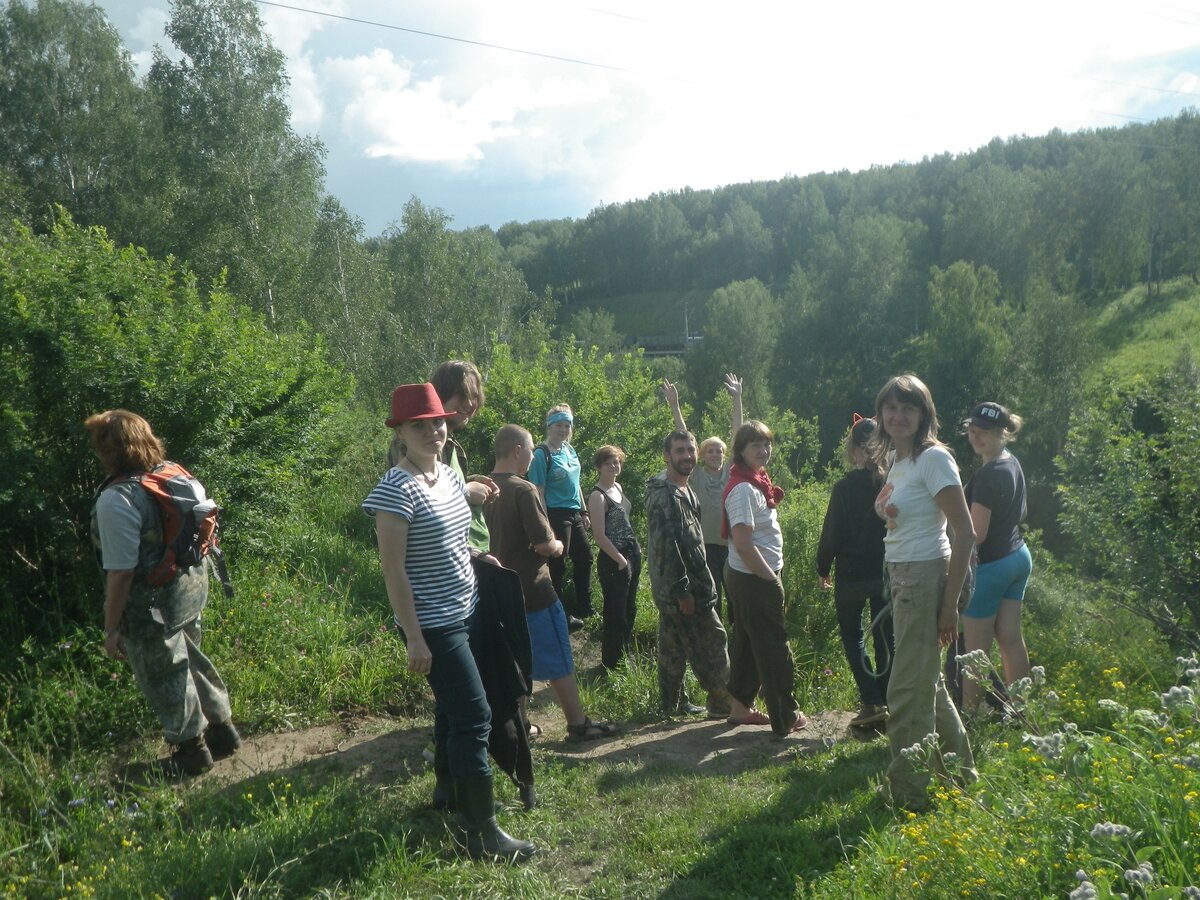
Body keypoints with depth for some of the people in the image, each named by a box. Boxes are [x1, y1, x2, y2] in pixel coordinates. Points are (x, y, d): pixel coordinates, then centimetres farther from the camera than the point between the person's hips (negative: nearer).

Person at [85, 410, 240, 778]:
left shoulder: (116, 499, -23)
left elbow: (122, 571, -23)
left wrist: (112, 627, -13)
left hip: (153, 606, -8)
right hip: (190, 588, 8)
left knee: (164, 677, 11)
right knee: (189, 660, 25)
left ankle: (191, 751, 28)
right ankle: (222, 728, 38)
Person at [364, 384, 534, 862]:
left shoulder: (449, 475, 6)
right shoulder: (396, 489, -18)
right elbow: (393, 570, -19)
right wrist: (414, 638, -18)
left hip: (465, 613, 8)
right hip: (433, 625, -8)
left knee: (453, 710, 19)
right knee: (475, 716, -6)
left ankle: (452, 791, 35)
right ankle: (482, 832, 3)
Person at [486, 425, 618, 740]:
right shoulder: (523, 490, -18)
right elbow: (544, 544, -19)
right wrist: (558, 546, 1)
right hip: (533, 592, -7)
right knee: (559, 663, 5)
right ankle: (579, 725, 15)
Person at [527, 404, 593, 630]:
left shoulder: (569, 450, 8)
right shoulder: (542, 454, -14)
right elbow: (539, 492, -16)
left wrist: (584, 512, 17)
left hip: (574, 514, 8)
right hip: (557, 515, -8)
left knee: (584, 558, 17)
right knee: (557, 565, 2)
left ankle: (584, 608, 34)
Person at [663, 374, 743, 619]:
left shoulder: (730, 472, 6)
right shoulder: (696, 476, 1)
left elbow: (737, 436, 3)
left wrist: (737, 399, -1)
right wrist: (674, 406, -10)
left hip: (730, 543, 2)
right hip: (706, 544, -2)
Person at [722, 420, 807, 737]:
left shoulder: (756, 481, 11)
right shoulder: (743, 488, -20)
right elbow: (743, 544, -26)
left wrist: (771, 574, 12)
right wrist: (771, 578, -19)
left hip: (748, 578, 10)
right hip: (755, 580, -10)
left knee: (746, 644, 19)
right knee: (774, 648, 0)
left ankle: (739, 705, 31)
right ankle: (786, 718, 11)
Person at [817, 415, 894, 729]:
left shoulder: (845, 487, -13)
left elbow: (831, 533, -9)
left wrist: (823, 568, 4)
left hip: (852, 574, -3)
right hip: (887, 572, 3)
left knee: (852, 635, 12)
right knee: (885, 637, 12)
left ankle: (872, 702, 0)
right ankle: (888, 703, 15)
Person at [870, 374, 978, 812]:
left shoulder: (933, 458, -14)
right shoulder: (894, 459, 12)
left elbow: (964, 534, -17)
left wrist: (949, 604, -18)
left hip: (926, 576, -9)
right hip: (900, 577, 9)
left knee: (908, 693, -2)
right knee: (928, 683, 21)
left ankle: (908, 798, 11)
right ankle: (960, 772, 38)